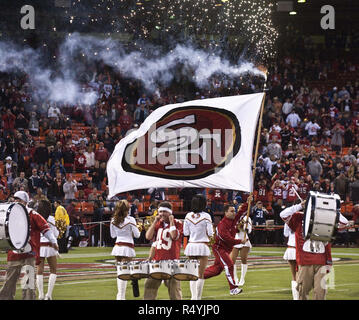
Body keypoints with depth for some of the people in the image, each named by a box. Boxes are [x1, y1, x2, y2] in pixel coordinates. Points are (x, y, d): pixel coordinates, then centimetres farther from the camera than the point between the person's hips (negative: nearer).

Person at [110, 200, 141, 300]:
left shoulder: (113, 220, 4)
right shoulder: (130, 220, -10)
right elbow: (137, 235, -5)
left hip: (117, 246, 5)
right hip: (127, 247, -5)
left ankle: (120, 295, 18)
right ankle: (121, 296, -8)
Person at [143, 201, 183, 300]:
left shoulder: (177, 223, 1)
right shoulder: (157, 224, 15)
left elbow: (174, 236, -17)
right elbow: (148, 236, 2)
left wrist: (171, 222, -9)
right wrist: (155, 222, -1)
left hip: (171, 260, -5)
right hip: (157, 260, 5)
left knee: (174, 287, -2)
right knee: (150, 285, 1)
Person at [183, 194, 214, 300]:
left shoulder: (188, 216, 1)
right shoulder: (206, 216, -9)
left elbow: (186, 233, 3)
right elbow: (210, 233, -10)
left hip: (191, 246, 3)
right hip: (202, 246, -3)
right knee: (201, 274, 3)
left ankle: (193, 296, 11)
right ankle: (198, 297, 2)